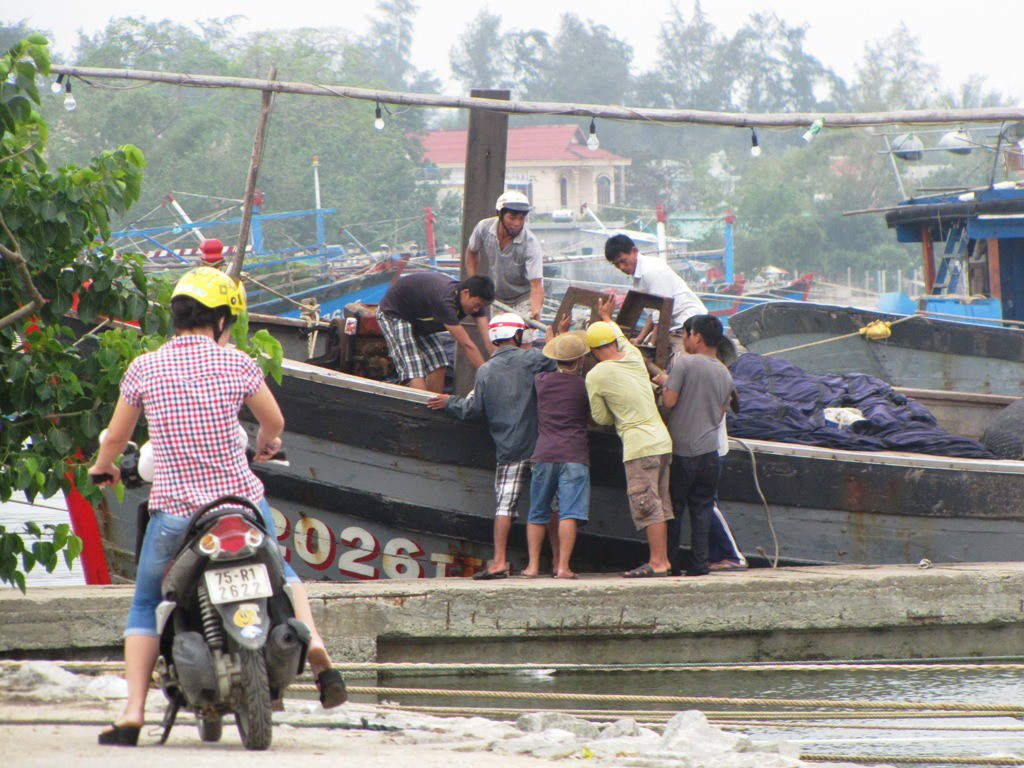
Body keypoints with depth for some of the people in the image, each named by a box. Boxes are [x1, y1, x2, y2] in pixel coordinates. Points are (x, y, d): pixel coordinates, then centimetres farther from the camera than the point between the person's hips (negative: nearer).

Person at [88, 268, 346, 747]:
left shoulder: (143, 369, -2)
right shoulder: (237, 365, -2)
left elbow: (116, 436, 9)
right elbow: (274, 421, 14)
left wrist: (103, 469, 32)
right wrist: (266, 444, 38)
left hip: (173, 511, -1)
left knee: (145, 606, 16)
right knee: (279, 571, 30)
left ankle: (132, 714, 4)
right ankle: (314, 645, 9)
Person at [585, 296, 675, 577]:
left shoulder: (596, 376, -6)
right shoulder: (634, 358, 11)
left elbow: (601, 418, 2)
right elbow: (622, 339, 36)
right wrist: (607, 317, 52)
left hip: (639, 445, -7)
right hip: (662, 440, 7)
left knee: (646, 504, -7)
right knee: (660, 503, 10)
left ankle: (656, 562, -10)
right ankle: (663, 560, 11)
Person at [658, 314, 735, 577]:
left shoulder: (684, 362, -11)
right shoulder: (725, 375, 8)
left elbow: (669, 400, -14)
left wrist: (664, 383, 5)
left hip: (680, 449, -4)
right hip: (709, 451, 4)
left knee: (673, 506, 5)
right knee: (702, 508, 8)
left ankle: (670, 562, 6)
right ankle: (699, 562, 5)